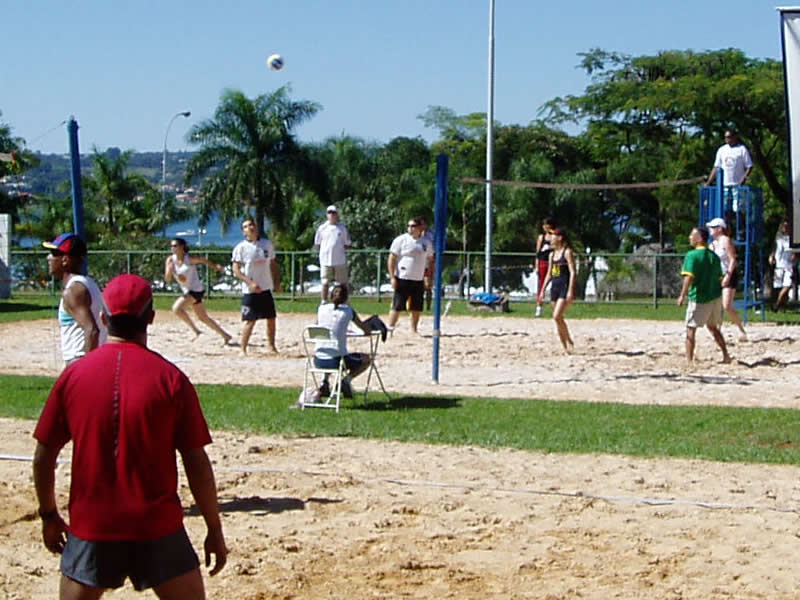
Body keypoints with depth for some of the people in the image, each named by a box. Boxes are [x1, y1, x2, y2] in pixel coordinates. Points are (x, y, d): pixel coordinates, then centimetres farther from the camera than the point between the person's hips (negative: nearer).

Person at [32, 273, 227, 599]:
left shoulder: (73, 376, -3)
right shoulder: (170, 378, -8)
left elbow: (43, 457, 2)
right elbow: (197, 463, -6)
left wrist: (49, 515, 17)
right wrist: (215, 530, 3)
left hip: (91, 526, 2)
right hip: (158, 529, -1)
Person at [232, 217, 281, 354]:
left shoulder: (267, 244, 7)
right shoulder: (241, 248, -7)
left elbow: (273, 265, 15)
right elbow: (236, 270, -9)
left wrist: (277, 282, 8)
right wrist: (250, 283, -18)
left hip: (266, 289, 5)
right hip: (250, 291, -5)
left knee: (271, 318, 7)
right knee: (250, 321, -6)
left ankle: (272, 347, 21)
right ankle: (243, 349, 3)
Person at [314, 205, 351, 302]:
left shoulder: (342, 228, 8)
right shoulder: (322, 228, 6)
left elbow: (348, 244, 12)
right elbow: (317, 244, 10)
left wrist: (340, 249, -1)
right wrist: (326, 250, 0)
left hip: (340, 260, 1)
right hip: (326, 260, -1)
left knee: (343, 283, 3)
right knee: (325, 283, -1)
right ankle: (324, 302, 6)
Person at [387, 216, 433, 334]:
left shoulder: (426, 243, 9)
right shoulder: (401, 240, -4)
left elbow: (429, 261, 18)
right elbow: (391, 259, -4)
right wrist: (392, 277, -12)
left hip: (418, 280, 4)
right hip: (402, 279, -4)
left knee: (417, 308, 7)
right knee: (397, 306, -6)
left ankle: (414, 330, 19)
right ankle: (389, 329, -2)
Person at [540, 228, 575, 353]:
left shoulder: (567, 252, -7)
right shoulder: (552, 254, 15)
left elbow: (573, 272, -13)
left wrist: (570, 290, -20)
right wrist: (543, 289, 16)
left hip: (565, 286, -8)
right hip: (554, 286, 8)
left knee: (557, 316, -18)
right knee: (558, 319, 6)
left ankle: (569, 340, -3)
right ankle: (565, 348, 12)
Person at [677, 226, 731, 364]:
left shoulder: (692, 255, -12)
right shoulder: (714, 256, 9)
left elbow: (689, 277, -22)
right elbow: (719, 277, 13)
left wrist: (683, 295, -20)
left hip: (699, 298, -7)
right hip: (716, 296, 7)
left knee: (690, 329, 2)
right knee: (713, 327, 22)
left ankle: (689, 360, -1)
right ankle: (725, 355, 20)